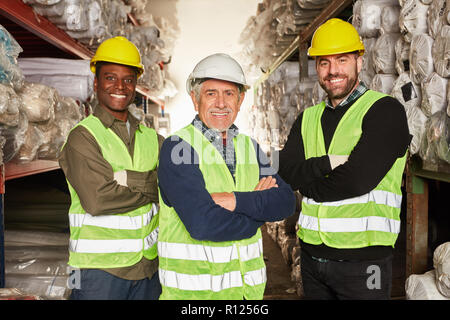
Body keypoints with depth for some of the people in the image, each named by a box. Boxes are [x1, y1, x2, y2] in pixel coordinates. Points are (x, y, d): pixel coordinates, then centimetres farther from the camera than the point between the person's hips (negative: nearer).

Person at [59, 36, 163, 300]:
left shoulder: (151, 138, 8)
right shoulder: (82, 138, -8)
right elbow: (97, 200, -20)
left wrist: (122, 179, -19)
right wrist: (151, 187, -10)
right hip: (99, 268, -5)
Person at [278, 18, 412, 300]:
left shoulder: (385, 110, -7)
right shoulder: (308, 118, 11)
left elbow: (357, 179, -19)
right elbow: (285, 173, -2)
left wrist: (308, 184, -5)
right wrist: (327, 163, -17)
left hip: (363, 258, -5)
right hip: (312, 255, 5)